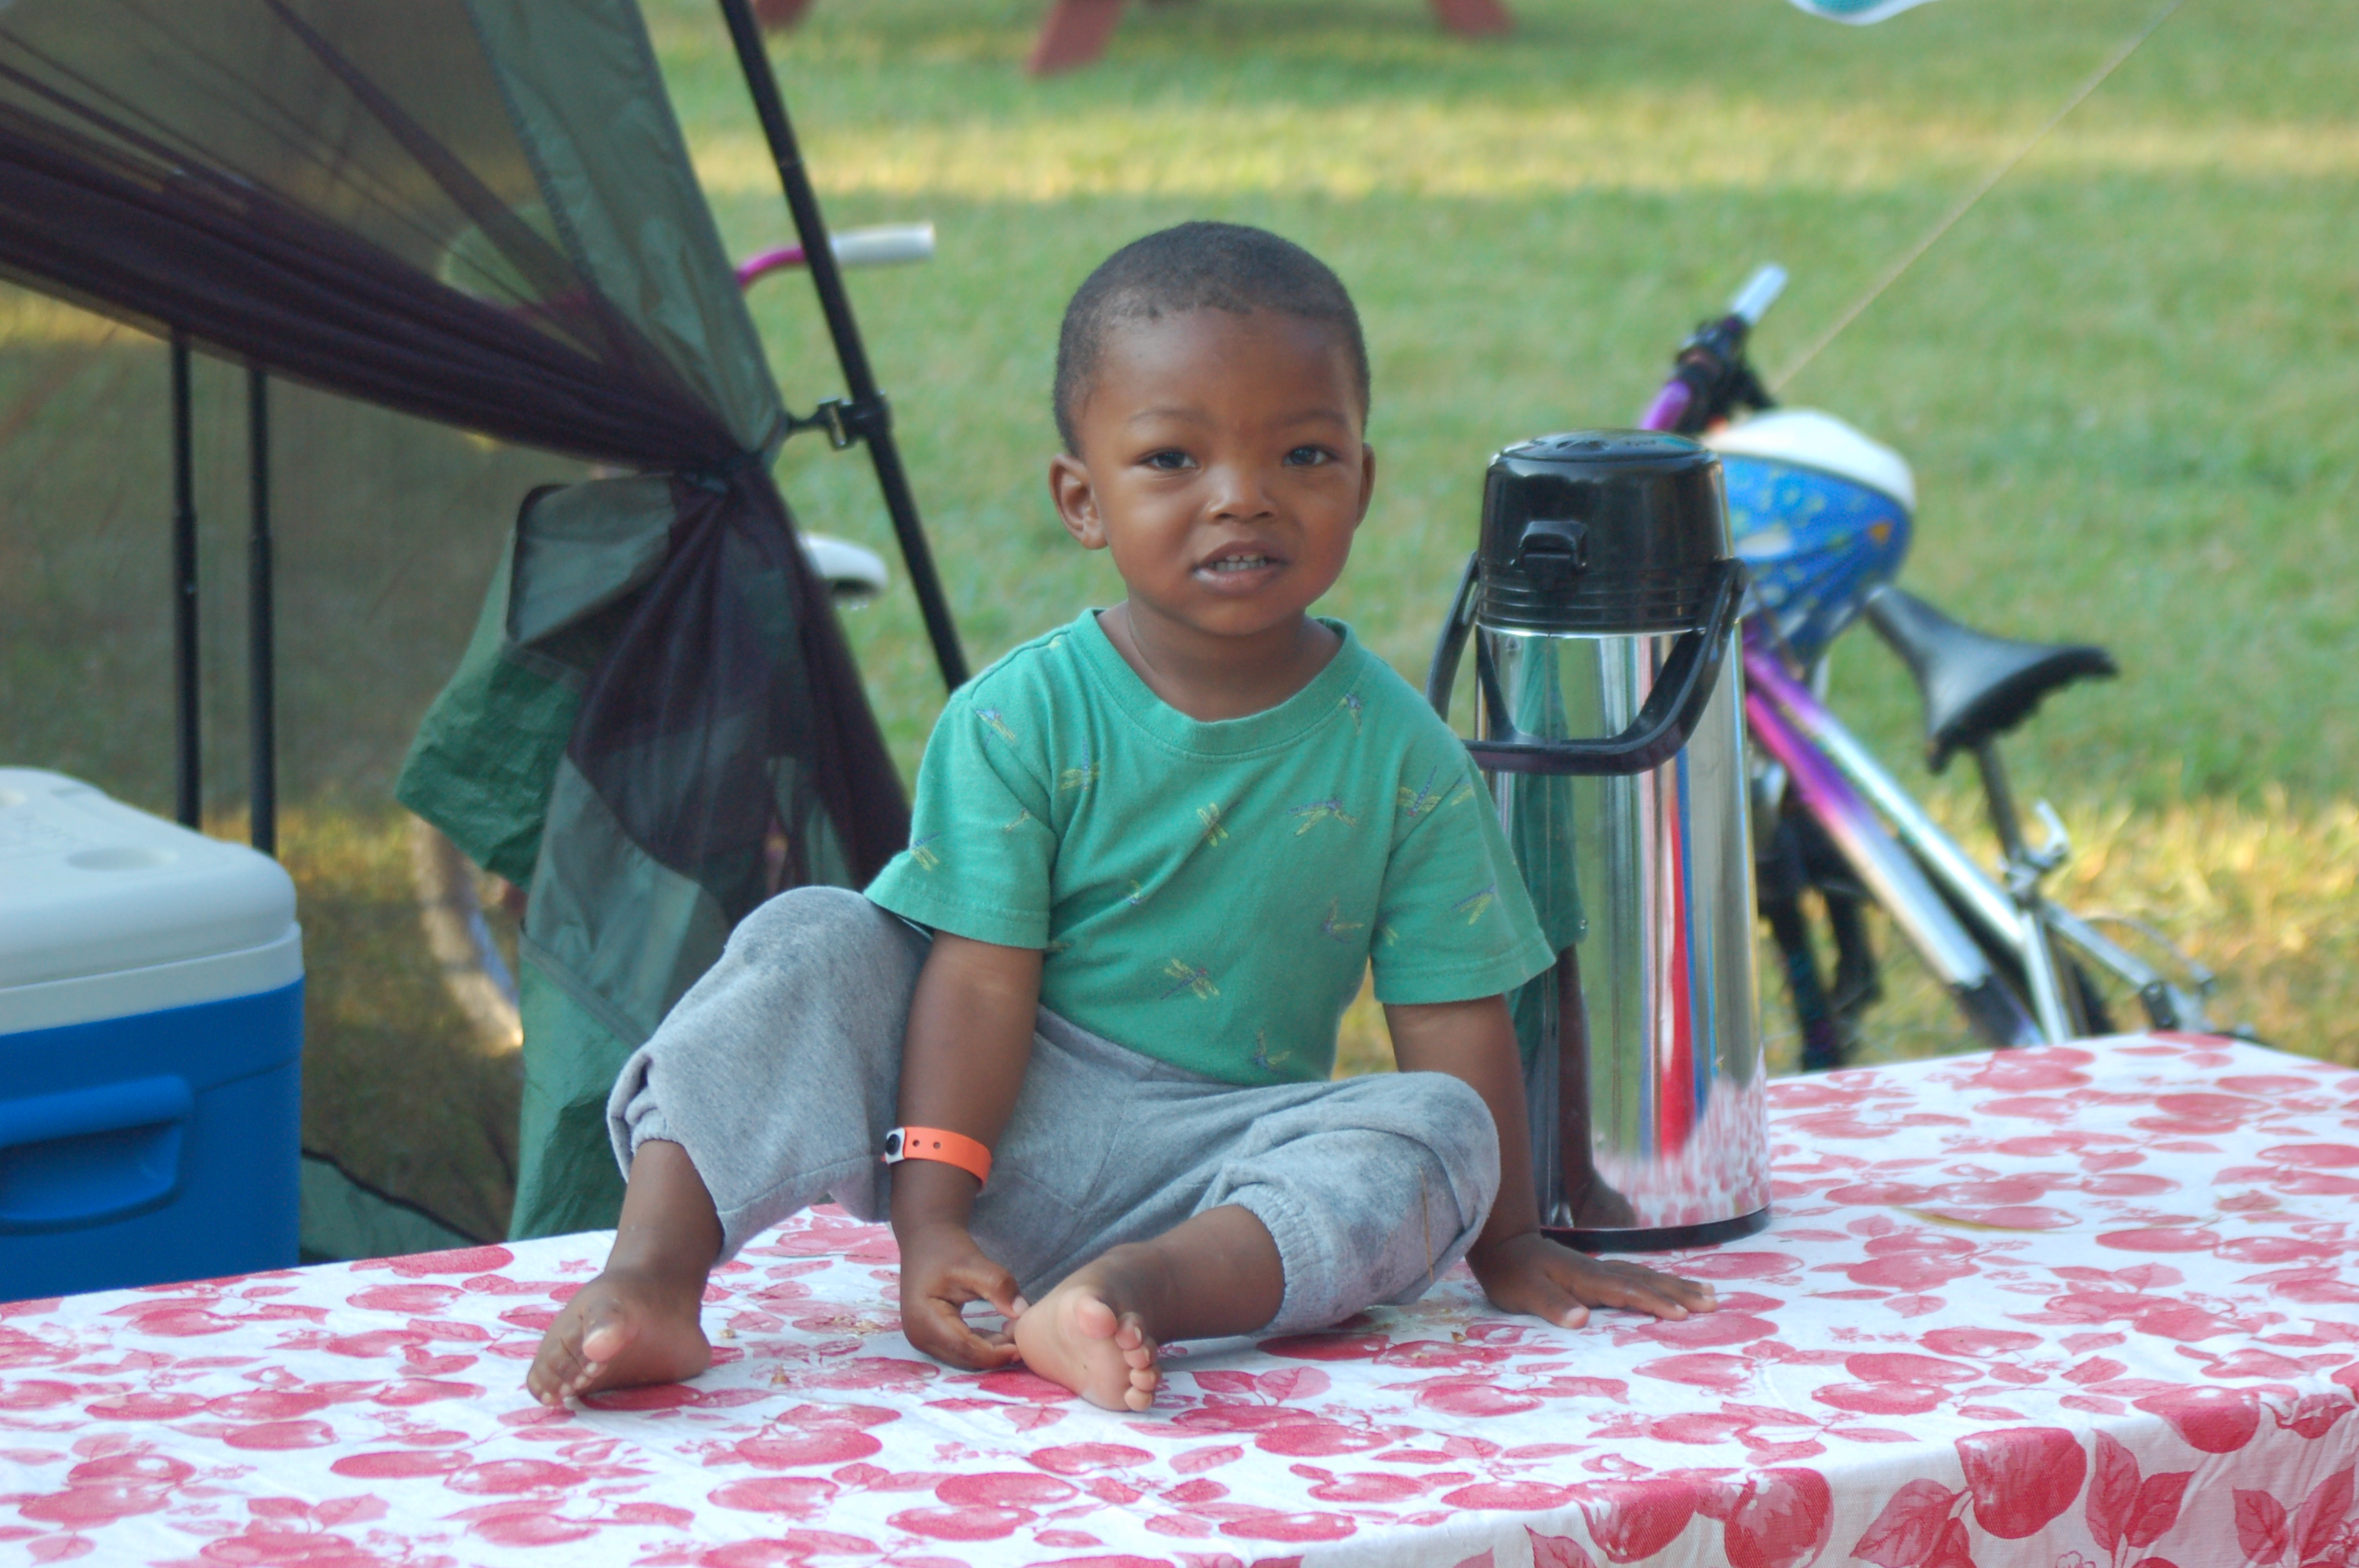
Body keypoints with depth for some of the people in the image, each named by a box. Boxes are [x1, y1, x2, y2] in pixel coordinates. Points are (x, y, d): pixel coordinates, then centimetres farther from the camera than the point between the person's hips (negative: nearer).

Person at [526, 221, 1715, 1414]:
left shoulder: (1404, 757, -4)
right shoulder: (1018, 719, -8)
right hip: (984, 1127, 0)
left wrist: (1508, 1241, 2)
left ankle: (1144, 1287, -48)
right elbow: (980, 980, -14)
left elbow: (1455, 1024, 0)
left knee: (1438, 1137, -25)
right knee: (809, 944, -19)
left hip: (1213, 1173, 1)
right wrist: (929, 1225, -22)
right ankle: (652, 1277, -28)